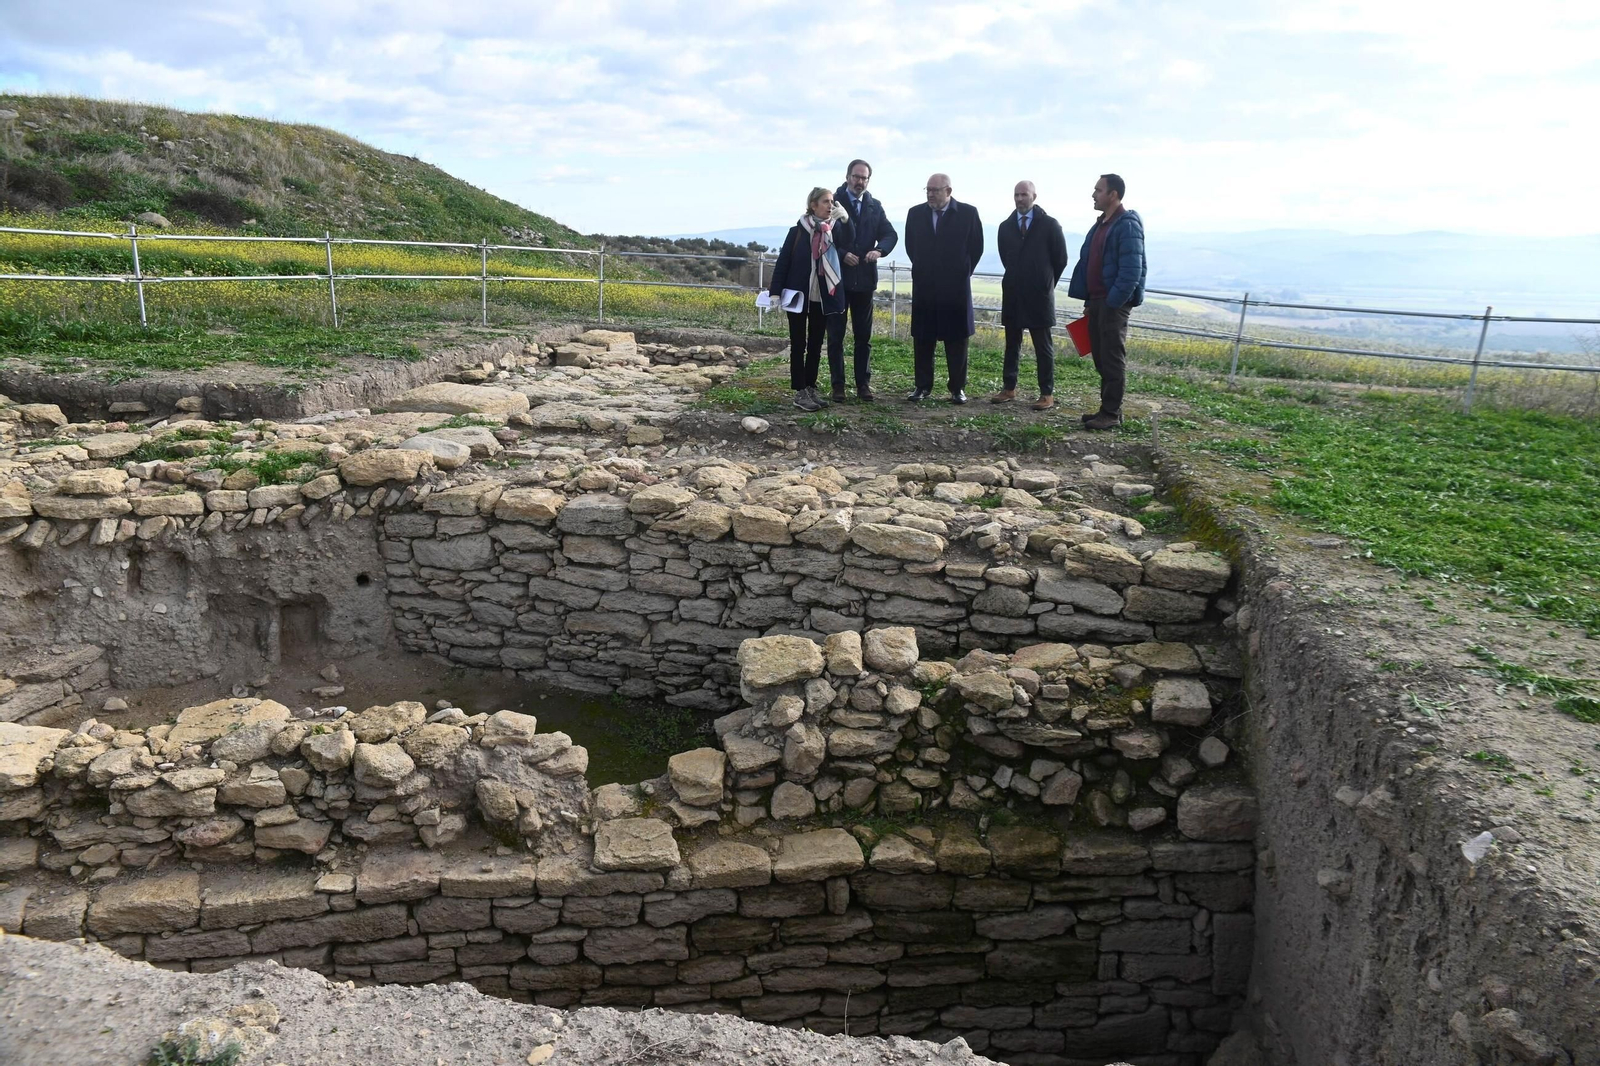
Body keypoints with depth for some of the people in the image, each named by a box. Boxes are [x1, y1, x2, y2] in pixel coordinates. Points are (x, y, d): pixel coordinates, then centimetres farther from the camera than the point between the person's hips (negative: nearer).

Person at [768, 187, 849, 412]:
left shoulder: (835, 230, 3)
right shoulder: (797, 231, -5)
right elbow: (783, 262, -5)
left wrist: (844, 220, -16)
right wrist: (775, 291, -12)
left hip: (822, 298, 3)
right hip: (798, 296, -3)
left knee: (816, 346, 9)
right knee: (798, 345, 3)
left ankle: (811, 389, 18)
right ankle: (800, 392, 6)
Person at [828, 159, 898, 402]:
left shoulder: (875, 206, 9)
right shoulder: (833, 202, -2)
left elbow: (890, 234, 3)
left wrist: (879, 250, -17)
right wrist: (842, 254, -20)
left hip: (864, 278, 3)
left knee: (864, 335, 7)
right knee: (836, 335, 2)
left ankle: (863, 383, 13)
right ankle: (838, 384, 8)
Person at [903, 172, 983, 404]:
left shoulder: (968, 213, -4)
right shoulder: (916, 213, 3)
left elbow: (976, 247, 4)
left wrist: (963, 272, 5)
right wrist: (923, 270, 12)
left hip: (955, 286, -2)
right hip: (923, 286, 2)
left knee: (956, 339, 3)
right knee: (922, 338, 5)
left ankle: (958, 388, 9)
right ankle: (923, 386, 12)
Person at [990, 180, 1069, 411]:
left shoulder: (1050, 225, -4)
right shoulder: (1006, 227, 7)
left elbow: (1060, 259, 1)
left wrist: (1045, 283, 8)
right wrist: (1018, 279, 15)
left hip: (1039, 295, -4)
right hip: (1013, 294, 4)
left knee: (1043, 346, 1)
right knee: (1011, 344, 9)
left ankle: (1047, 394, 3)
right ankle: (1009, 389, 15)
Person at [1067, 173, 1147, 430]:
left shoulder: (1127, 225, -12)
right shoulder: (1101, 224, 15)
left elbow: (1131, 270, -19)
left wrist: (1112, 302, -20)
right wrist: (1089, 301, 15)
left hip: (1114, 303, -9)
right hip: (1096, 300, 9)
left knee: (1112, 359, -4)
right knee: (1101, 358, 11)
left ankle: (1112, 414, 1)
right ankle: (1107, 408, 18)